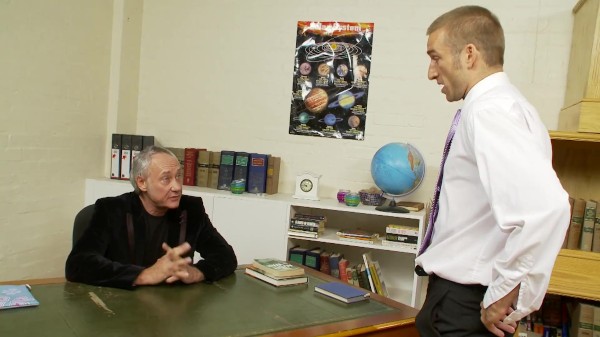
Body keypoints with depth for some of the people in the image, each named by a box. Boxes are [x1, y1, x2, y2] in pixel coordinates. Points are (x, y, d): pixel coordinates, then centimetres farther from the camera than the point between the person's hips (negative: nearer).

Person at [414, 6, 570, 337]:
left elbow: (545, 206, -37)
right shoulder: (501, 104, 9)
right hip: (462, 294, 9)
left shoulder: (489, 111, -21)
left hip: (463, 302, -9)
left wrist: (507, 294, -25)